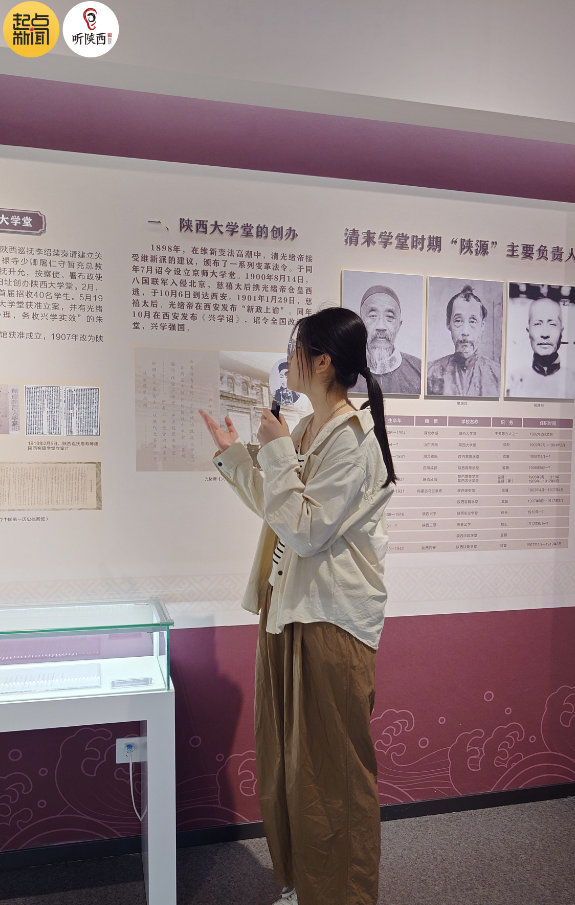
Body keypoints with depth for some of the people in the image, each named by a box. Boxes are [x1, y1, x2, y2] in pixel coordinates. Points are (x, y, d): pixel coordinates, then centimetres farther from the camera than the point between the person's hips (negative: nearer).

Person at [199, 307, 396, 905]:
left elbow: (305, 530, -22)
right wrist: (233, 452, 17)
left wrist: (276, 451, -17)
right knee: (283, 760, 20)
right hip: (287, 608, 9)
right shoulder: (307, 430, 9)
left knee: (330, 767, 7)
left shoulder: (352, 439, -18)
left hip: (332, 620, -9)